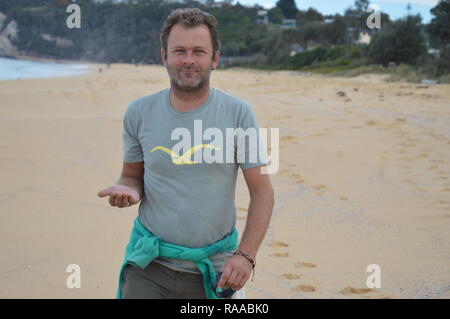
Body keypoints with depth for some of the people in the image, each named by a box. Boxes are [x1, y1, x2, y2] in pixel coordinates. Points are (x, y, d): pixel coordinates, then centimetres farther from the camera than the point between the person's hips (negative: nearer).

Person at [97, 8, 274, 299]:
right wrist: (128, 191, -12)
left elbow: (262, 191, -3)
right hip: (149, 264, 1)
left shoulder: (238, 113, -5)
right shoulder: (139, 112, 1)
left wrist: (246, 255, -13)